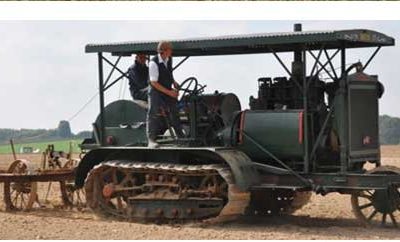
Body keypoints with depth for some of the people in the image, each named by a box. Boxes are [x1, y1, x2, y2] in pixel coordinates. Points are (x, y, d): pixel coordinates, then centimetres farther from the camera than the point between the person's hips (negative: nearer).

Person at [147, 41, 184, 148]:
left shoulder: (169, 60, 0)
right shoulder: (153, 63, -21)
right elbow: (154, 82, -20)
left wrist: (174, 82, 4)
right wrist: (169, 92, -21)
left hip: (168, 92, 6)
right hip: (156, 92, -6)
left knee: (174, 114, 8)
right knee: (155, 116, -4)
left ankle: (181, 137, 17)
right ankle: (151, 140, 4)